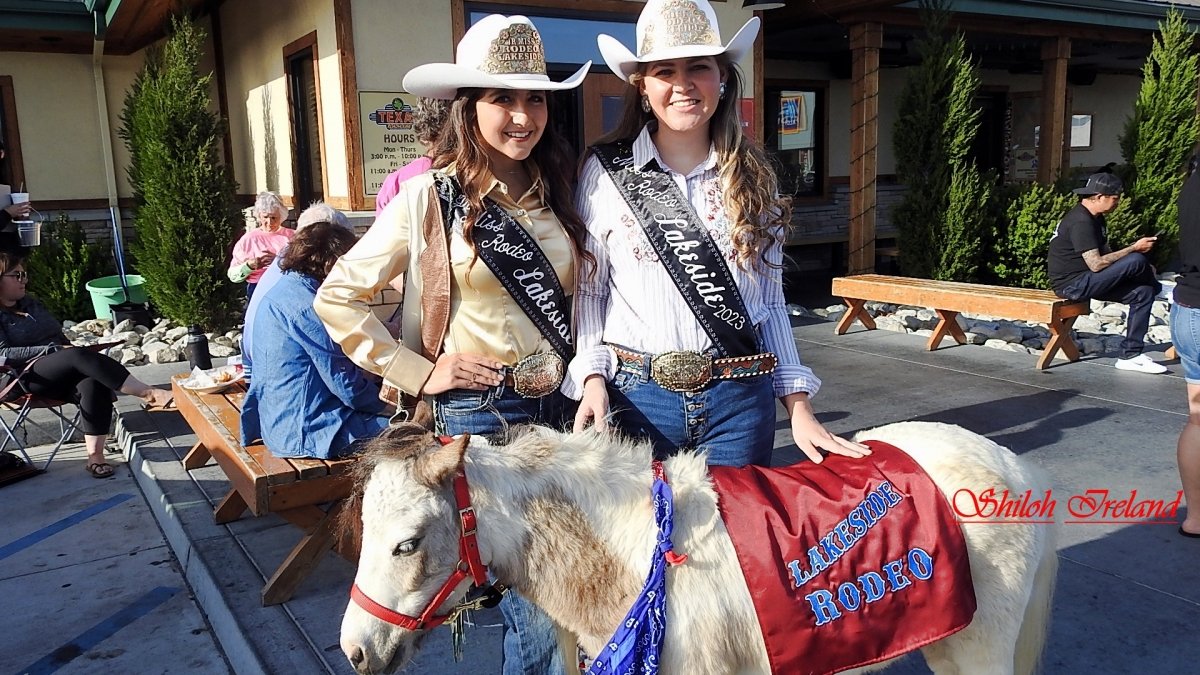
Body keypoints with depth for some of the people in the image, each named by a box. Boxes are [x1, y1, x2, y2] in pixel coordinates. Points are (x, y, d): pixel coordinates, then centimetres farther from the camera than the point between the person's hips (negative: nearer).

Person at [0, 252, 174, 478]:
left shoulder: (33, 305, 26)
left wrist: (69, 348, 5)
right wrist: (53, 349, -15)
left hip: (63, 376, 6)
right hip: (32, 377, -5)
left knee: (93, 383, -31)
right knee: (79, 356, -35)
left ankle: (95, 455, -40)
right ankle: (150, 395, -45)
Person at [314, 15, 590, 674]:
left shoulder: (554, 198, 6)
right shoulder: (429, 198, -8)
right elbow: (337, 299, -6)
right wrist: (418, 374, -9)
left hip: (559, 408, 5)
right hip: (479, 414, -5)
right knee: (539, 613, 1)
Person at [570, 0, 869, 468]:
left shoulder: (752, 177, 7)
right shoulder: (607, 170, 0)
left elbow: (770, 300, 9)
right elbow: (589, 290, 3)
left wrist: (799, 407, 3)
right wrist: (593, 378, -9)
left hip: (741, 402, 2)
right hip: (636, 395, -2)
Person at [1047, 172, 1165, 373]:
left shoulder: (1095, 219, 14)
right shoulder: (1081, 222, -20)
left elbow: (1106, 253, 14)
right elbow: (1096, 264, -25)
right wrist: (1134, 248, -18)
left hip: (1085, 281, 10)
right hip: (1072, 284, -10)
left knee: (1142, 293, -1)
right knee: (1137, 260, -20)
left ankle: (1130, 356, 2)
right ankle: (1157, 287, 16)